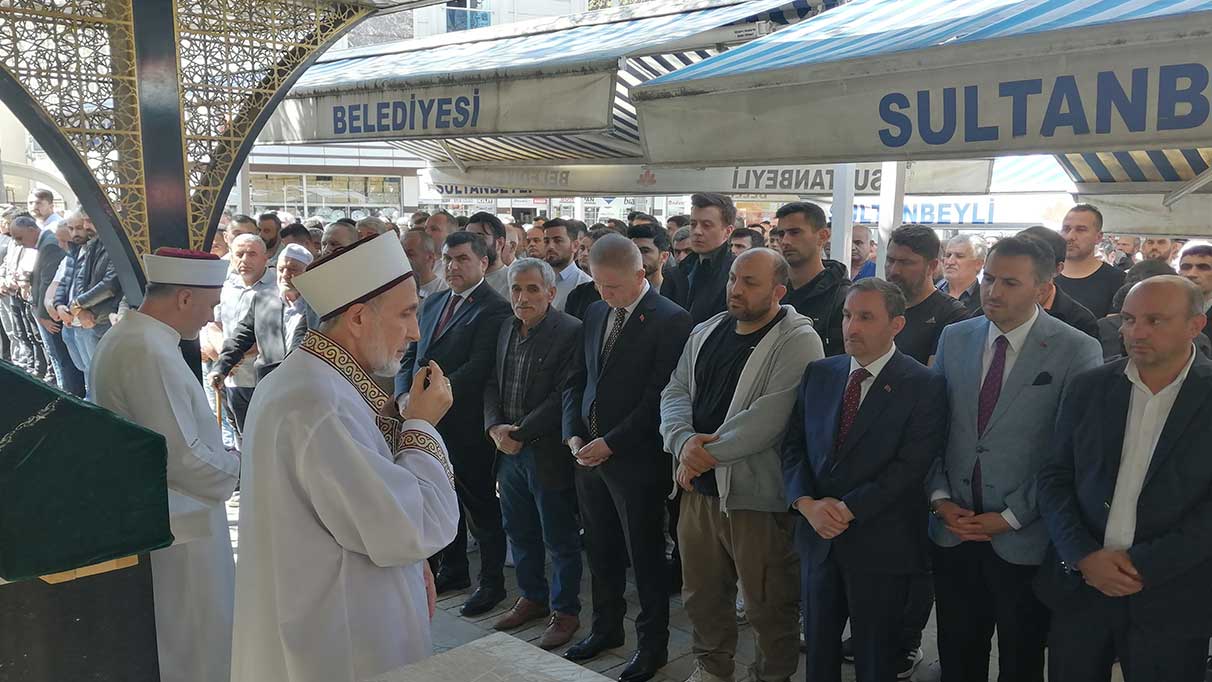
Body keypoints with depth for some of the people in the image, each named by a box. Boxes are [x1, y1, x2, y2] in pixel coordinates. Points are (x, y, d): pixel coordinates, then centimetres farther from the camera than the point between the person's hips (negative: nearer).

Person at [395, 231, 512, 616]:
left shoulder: (494, 309, -13)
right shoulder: (432, 303, 12)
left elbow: (477, 368, -21)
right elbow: (411, 356, 12)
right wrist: (404, 395, -5)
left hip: (467, 425, -7)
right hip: (428, 421, 7)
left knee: (481, 506, 6)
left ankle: (492, 581, 21)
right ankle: (452, 570, 36)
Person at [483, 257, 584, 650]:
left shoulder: (571, 332, -14)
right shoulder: (506, 330, 10)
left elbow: (563, 395, -18)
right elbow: (492, 384, 12)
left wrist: (520, 433, -15)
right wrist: (494, 427, -4)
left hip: (547, 452, -7)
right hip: (509, 452, 7)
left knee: (560, 540, 6)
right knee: (519, 533, 19)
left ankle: (565, 610, 23)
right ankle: (532, 597, 37)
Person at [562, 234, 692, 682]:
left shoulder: (670, 321, -13)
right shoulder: (596, 313, 9)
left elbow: (659, 396, -17)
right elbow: (578, 379, 13)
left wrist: (610, 443, -16)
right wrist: (573, 434, 0)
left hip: (635, 459, -6)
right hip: (589, 455, 6)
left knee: (645, 556, 7)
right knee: (601, 550, 18)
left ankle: (653, 644, 24)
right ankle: (606, 628, 36)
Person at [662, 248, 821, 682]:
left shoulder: (798, 341, -13)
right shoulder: (706, 333, 10)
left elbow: (771, 415, -23)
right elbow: (675, 393, 6)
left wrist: (709, 453, -17)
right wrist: (683, 442, -14)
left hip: (757, 495, -6)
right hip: (698, 485, 7)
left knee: (768, 605, 9)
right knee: (701, 593, 20)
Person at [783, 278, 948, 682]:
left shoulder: (924, 386, -9)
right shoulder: (819, 374, 5)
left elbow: (910, 466, -16)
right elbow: (793, 446, 4)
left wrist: (848, 509, -18)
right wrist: (807, 504, -11)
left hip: (880, 544, -4)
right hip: (818, 537, 4)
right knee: (818, 649, 18)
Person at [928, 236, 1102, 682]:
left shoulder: (1077, 352, -10)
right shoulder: (954, 338, 4)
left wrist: (1012, 517, -12)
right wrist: (940, 498, -3)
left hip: (1025, 540, -3)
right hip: (953, 530, 3)